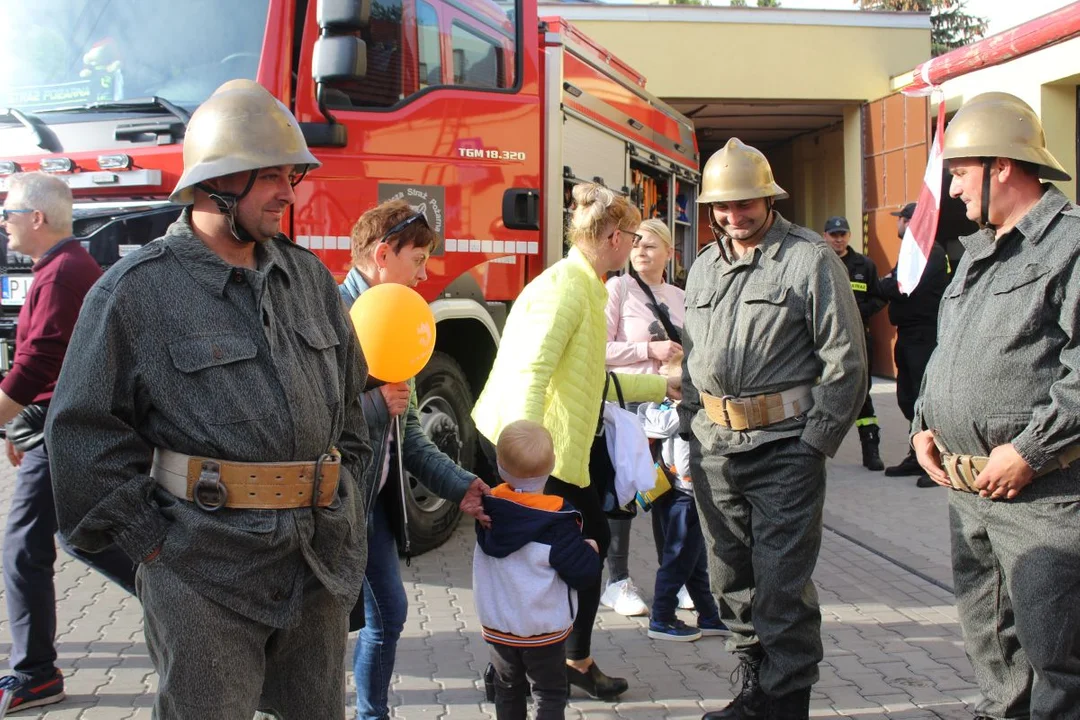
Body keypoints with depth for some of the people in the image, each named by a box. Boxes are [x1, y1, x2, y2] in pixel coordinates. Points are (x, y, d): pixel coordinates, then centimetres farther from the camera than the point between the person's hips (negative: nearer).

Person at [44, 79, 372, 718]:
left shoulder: (309, 276, 10)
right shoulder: (136, 291, -7)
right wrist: (152, 541, -8)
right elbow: (87, 430, -7)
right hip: (206, 573, -5)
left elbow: (349, 396, 18)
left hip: (322, 565, 5)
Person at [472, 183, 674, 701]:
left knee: (592, 541, 16)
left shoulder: (586, 287, 15)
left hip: (561, 449, 10)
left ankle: (577, 662, 30)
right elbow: (529, 373, -28)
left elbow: (593, 380, 22)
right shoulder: (564, 286, -18)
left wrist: (664, 385, 29)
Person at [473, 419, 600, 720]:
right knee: (550, 694, 8)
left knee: (508, 690, 20)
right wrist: (591, 551, 1)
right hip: (543, 628, -4)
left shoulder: (489, 507, -6)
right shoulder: (557, 520, -20)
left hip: (496, 625, 4)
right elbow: (581, 572, -18)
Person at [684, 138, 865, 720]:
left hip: (784, 449, -6)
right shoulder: (703, 268, 15)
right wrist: (690, 434, 14)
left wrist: (816, 443, -11)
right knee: (733, 580, 14)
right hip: (715, 450, 6)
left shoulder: (811, 259, -5)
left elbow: (845, 359, -7)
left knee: (782, 585, -2)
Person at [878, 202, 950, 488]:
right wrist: (888, 284, -6)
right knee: (907, 398, 13)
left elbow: (906, 288, -22)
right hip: (908, 336, 10)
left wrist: (885, 284, -4)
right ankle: (918, 456, 23)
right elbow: (891, 287, 15)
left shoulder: (932, 253, -13)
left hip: (926, 337, -10)